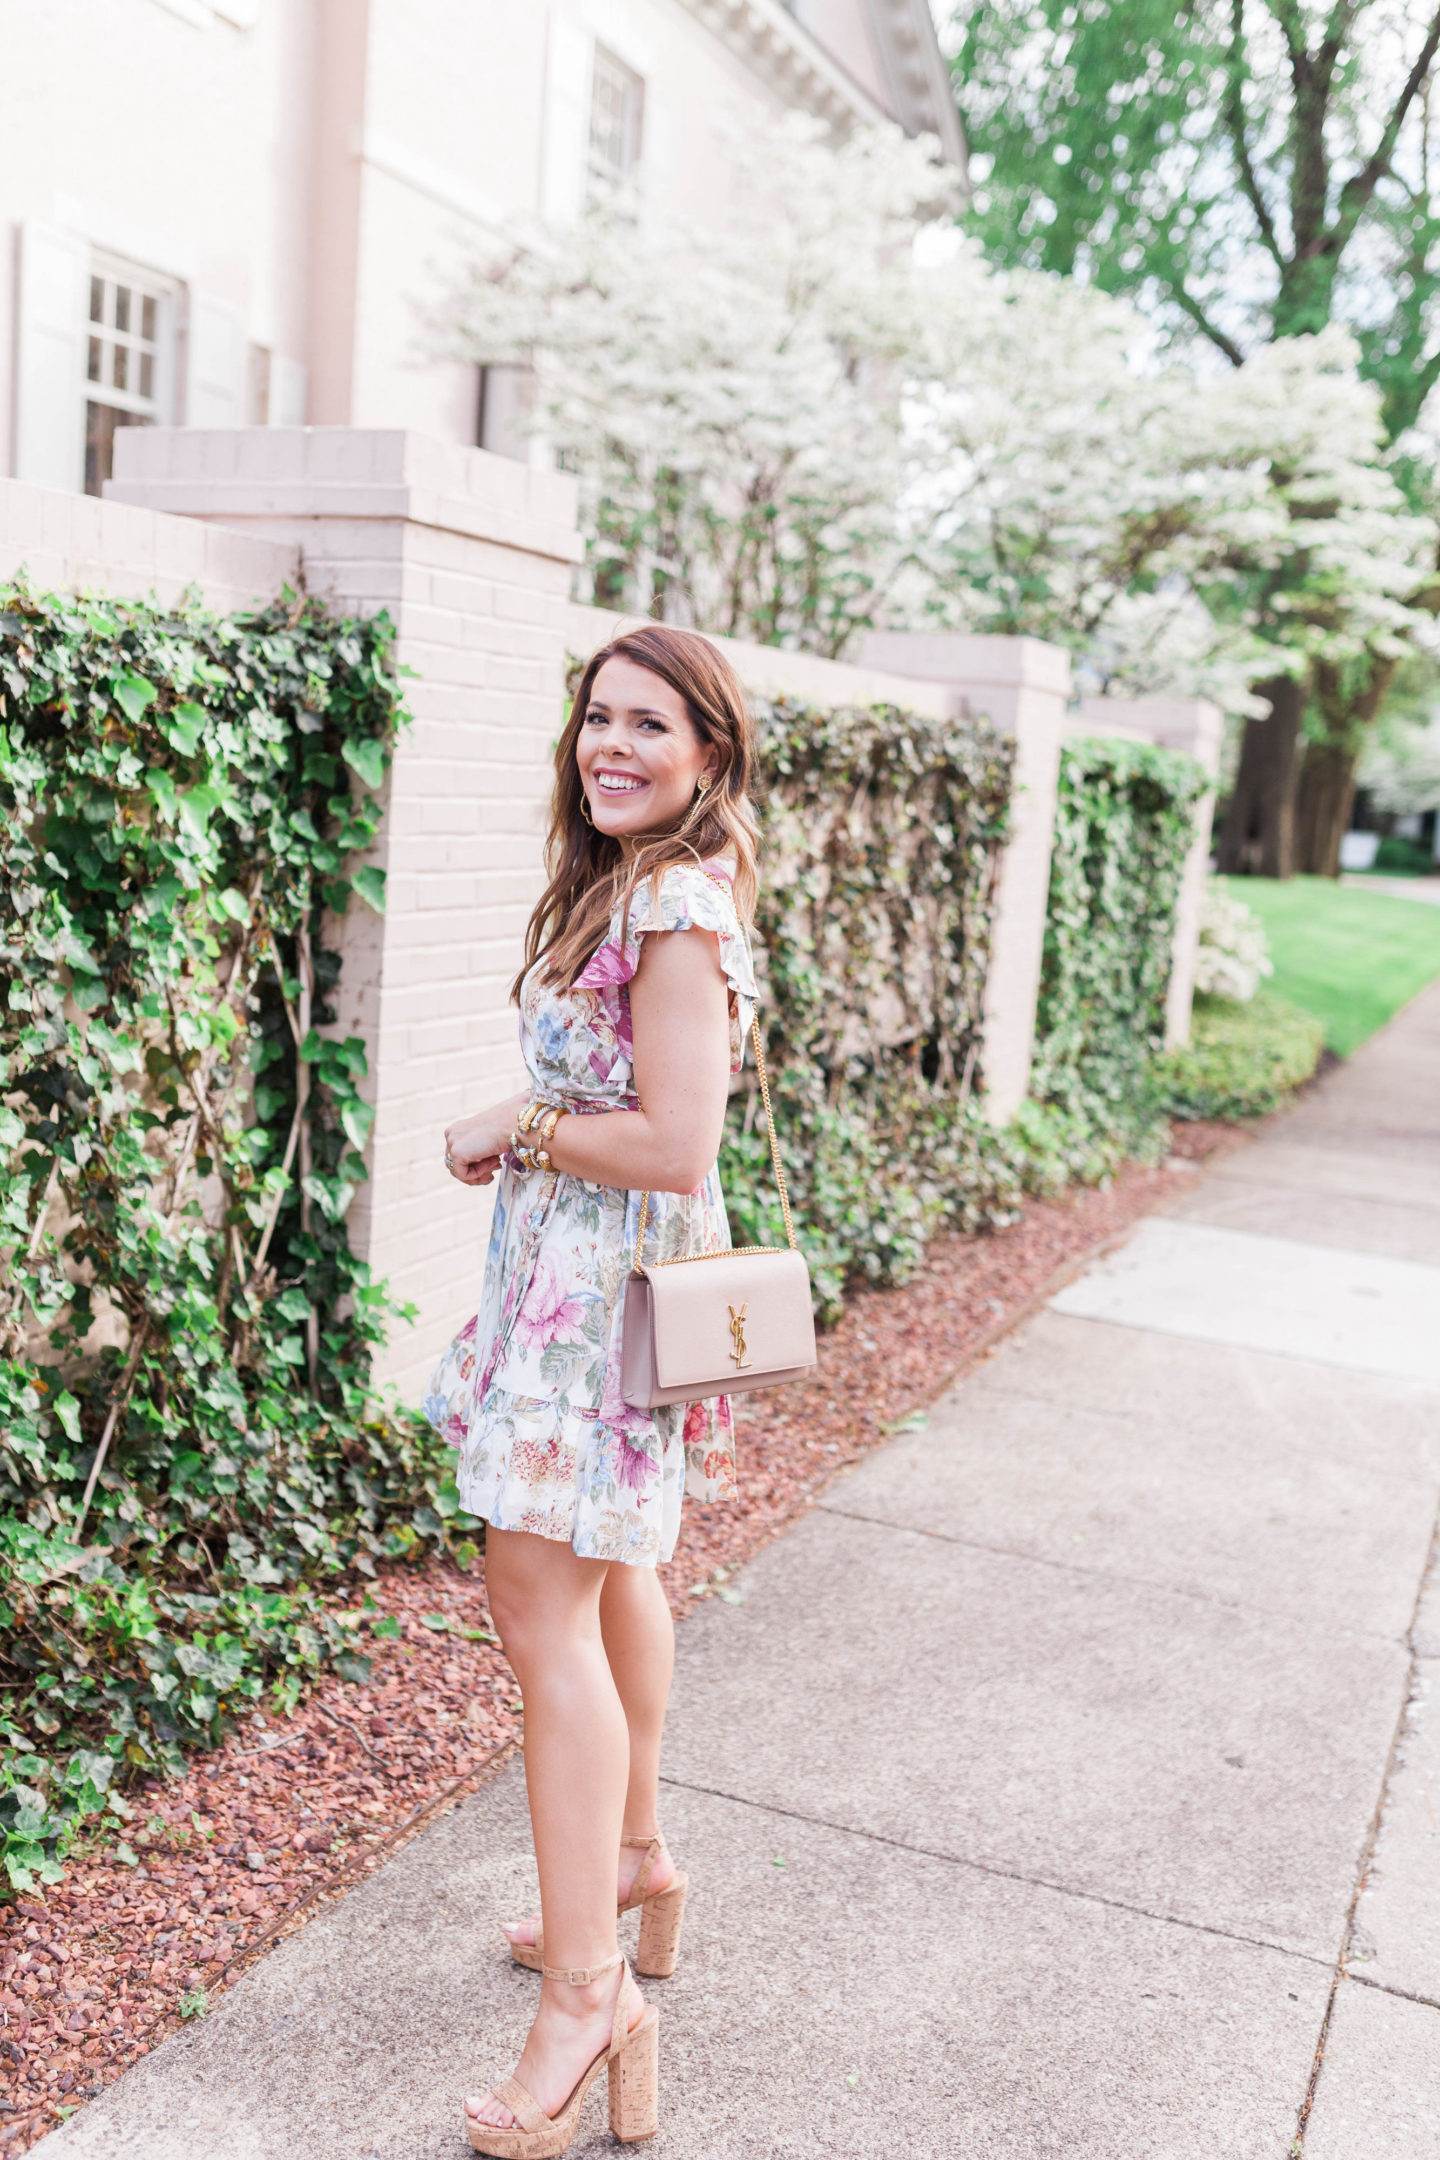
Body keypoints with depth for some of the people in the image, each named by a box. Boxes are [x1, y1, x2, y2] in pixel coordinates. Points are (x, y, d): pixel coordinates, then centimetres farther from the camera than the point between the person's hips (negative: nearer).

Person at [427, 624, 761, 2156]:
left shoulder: (677, 905, -20)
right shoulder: (622, 885, 11)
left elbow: (674, 1143, -26)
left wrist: (511, 1128, -14)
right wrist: (524, 1130, 5)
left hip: (608, 1279, -11)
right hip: (575, 1268, 11)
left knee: (544, 1608, -8)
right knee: (605, 1571, 21)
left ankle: (586, 1989, 1)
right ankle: (631, 1860, 40)